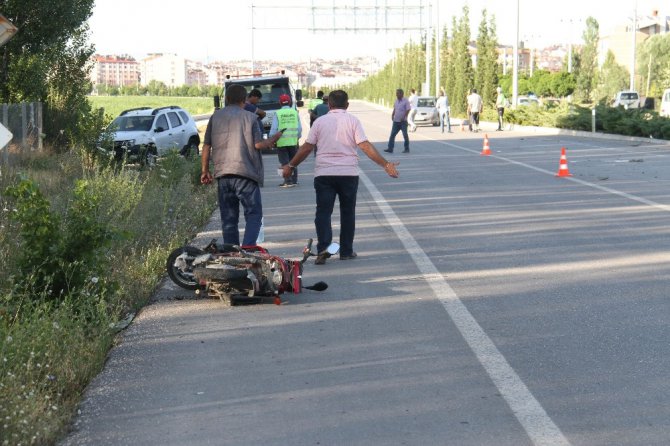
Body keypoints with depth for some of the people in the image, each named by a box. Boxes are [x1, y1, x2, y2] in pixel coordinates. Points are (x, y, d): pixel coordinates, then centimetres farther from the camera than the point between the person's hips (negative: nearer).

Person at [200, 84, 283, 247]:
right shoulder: (249, 117, -1)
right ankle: (248, 248, -16)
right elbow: (258, 144, -7)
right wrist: (275, 139, 11)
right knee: (254, 213, 2)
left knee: (228, 218, 10)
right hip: (245, 173, -4)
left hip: (222, 173, 4)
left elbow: (206, 146, 9)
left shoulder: (216, 116, 9)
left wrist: (205, 170, 17)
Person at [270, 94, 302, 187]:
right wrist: (297, 137, 18)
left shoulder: (277, 114, -4)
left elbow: (274, 129, -6)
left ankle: (288, 181, -7)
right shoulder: (295, 112, 5)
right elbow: (299, 128, 5)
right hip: (293, 141, 3)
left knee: (284, 162, 1)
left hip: (282, 142, -3)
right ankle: (294, 180, 14)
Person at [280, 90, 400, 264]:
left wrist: (290, 166, 15)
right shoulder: (352, 121, 1)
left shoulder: (320, 121, 5)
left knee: (323, 211, 1)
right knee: (347, 212, 13)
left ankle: (323, 247, -18)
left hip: (323, 174, 0)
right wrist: (386, 165, -6)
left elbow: (306, 147, 4)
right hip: (348, 173, 0)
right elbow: (365, 146, -7)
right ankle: (346, 251, 17)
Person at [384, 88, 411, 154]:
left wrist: (404, 117, -21)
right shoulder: (396, 100, 12)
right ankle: (390, 148, -2)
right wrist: (392, 115, 5)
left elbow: (408, 110, -14)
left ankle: (407, 149, 11)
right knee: (392, 134, -1)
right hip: (396, 121, 7)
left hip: (403, 121, -6)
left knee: (405, 135, 2)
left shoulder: (405, 101, -10)